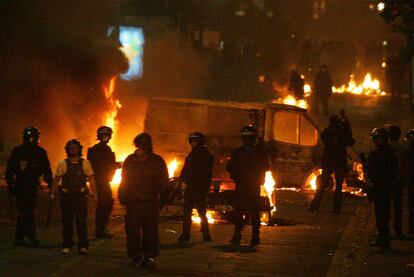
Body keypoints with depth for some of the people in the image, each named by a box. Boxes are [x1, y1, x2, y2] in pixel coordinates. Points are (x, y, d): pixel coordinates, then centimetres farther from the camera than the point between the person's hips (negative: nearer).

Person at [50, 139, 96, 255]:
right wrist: (53, 194, 0)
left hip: (80, 196, -1)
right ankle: (67, 246, 15)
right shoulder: (63, 164, 4)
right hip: (66, 196, 1)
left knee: (81, 221, -5)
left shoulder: (85, 163, 4)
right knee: (67, 221, 6)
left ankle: (83, 246, -1)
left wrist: (95, 194, -2)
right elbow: (57, 180, 7)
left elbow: (91, 179, 5)